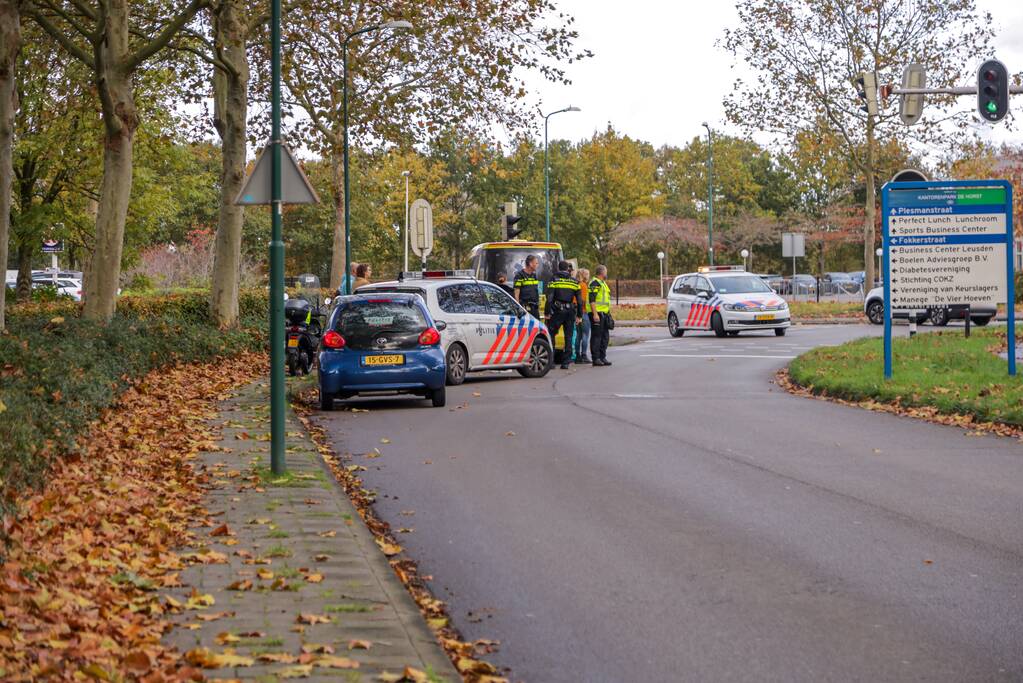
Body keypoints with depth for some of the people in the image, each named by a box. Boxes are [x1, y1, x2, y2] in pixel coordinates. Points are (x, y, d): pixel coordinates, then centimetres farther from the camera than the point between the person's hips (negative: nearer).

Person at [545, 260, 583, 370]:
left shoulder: (554, 280, -2)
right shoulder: (574, 282, 7)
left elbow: (549, 298, -8)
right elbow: (579, 300, 7)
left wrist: (547, 313, -5)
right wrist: (579, 315, 12)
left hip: (557, 311, -3)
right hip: (570, 311, 3)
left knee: (551, 334, 3)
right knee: (568, 337, 7)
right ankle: (566, 362, 4)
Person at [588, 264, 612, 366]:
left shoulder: (603, 283, 21)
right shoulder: (595, 283, -11)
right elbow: (592, 300, -19)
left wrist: (608, 313, 24)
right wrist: (595, 314, -24)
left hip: (604, 313, 10)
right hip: (597, 313, -10)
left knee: (605, 336, 11)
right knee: (596, 336, -7)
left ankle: (602, 357, 17)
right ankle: (596, 359, -6)